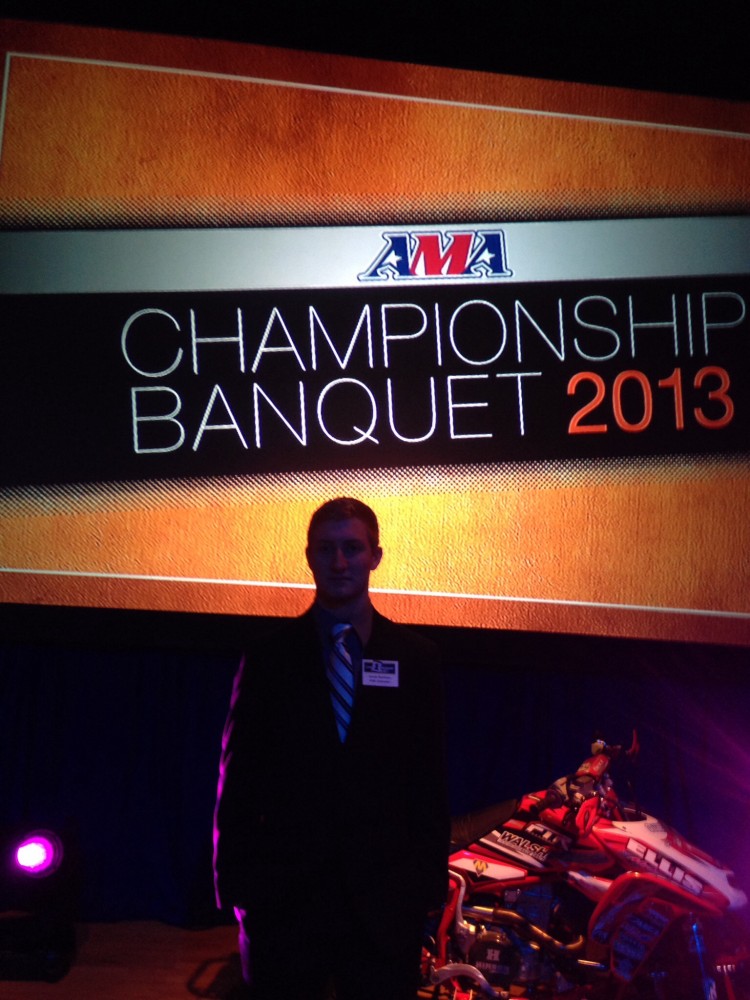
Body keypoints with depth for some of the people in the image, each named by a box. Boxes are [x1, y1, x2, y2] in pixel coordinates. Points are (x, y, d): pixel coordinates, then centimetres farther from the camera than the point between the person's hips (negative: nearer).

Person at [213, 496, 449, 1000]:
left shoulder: (416, 657, 4)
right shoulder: (271, 657, 2)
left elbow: (430, 778, 5)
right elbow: (237, 779, 2)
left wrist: (430, 879, 1)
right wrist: (235, 882, -2)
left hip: (386, 897, 1)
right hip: (284, 897, 0)